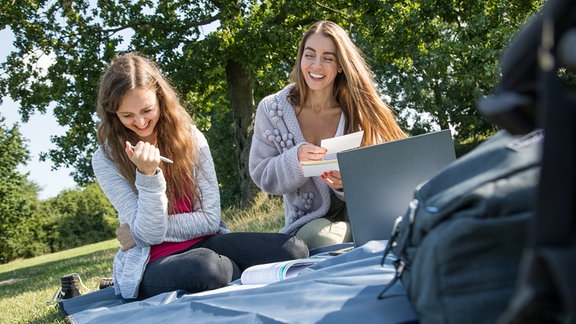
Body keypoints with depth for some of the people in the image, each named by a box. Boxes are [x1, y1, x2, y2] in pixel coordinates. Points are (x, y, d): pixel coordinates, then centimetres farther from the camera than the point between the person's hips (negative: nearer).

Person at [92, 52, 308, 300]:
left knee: (293, 250, -21)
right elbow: (149, 235, -11)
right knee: (207, 266, -38)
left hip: (203, 243, 3)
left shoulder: (190, 138, 1)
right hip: (151, 263, -2)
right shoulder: (106, 160, -6)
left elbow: (209, 219, -2)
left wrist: (141, 232, -9)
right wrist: (147, 175, -25)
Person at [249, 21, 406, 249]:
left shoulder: (359, 111, 1)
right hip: (309, 223, 0)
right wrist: (296, 159, -23)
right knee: (316, 235, -37)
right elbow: (261, 175, -2)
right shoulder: (271, 109, 0)